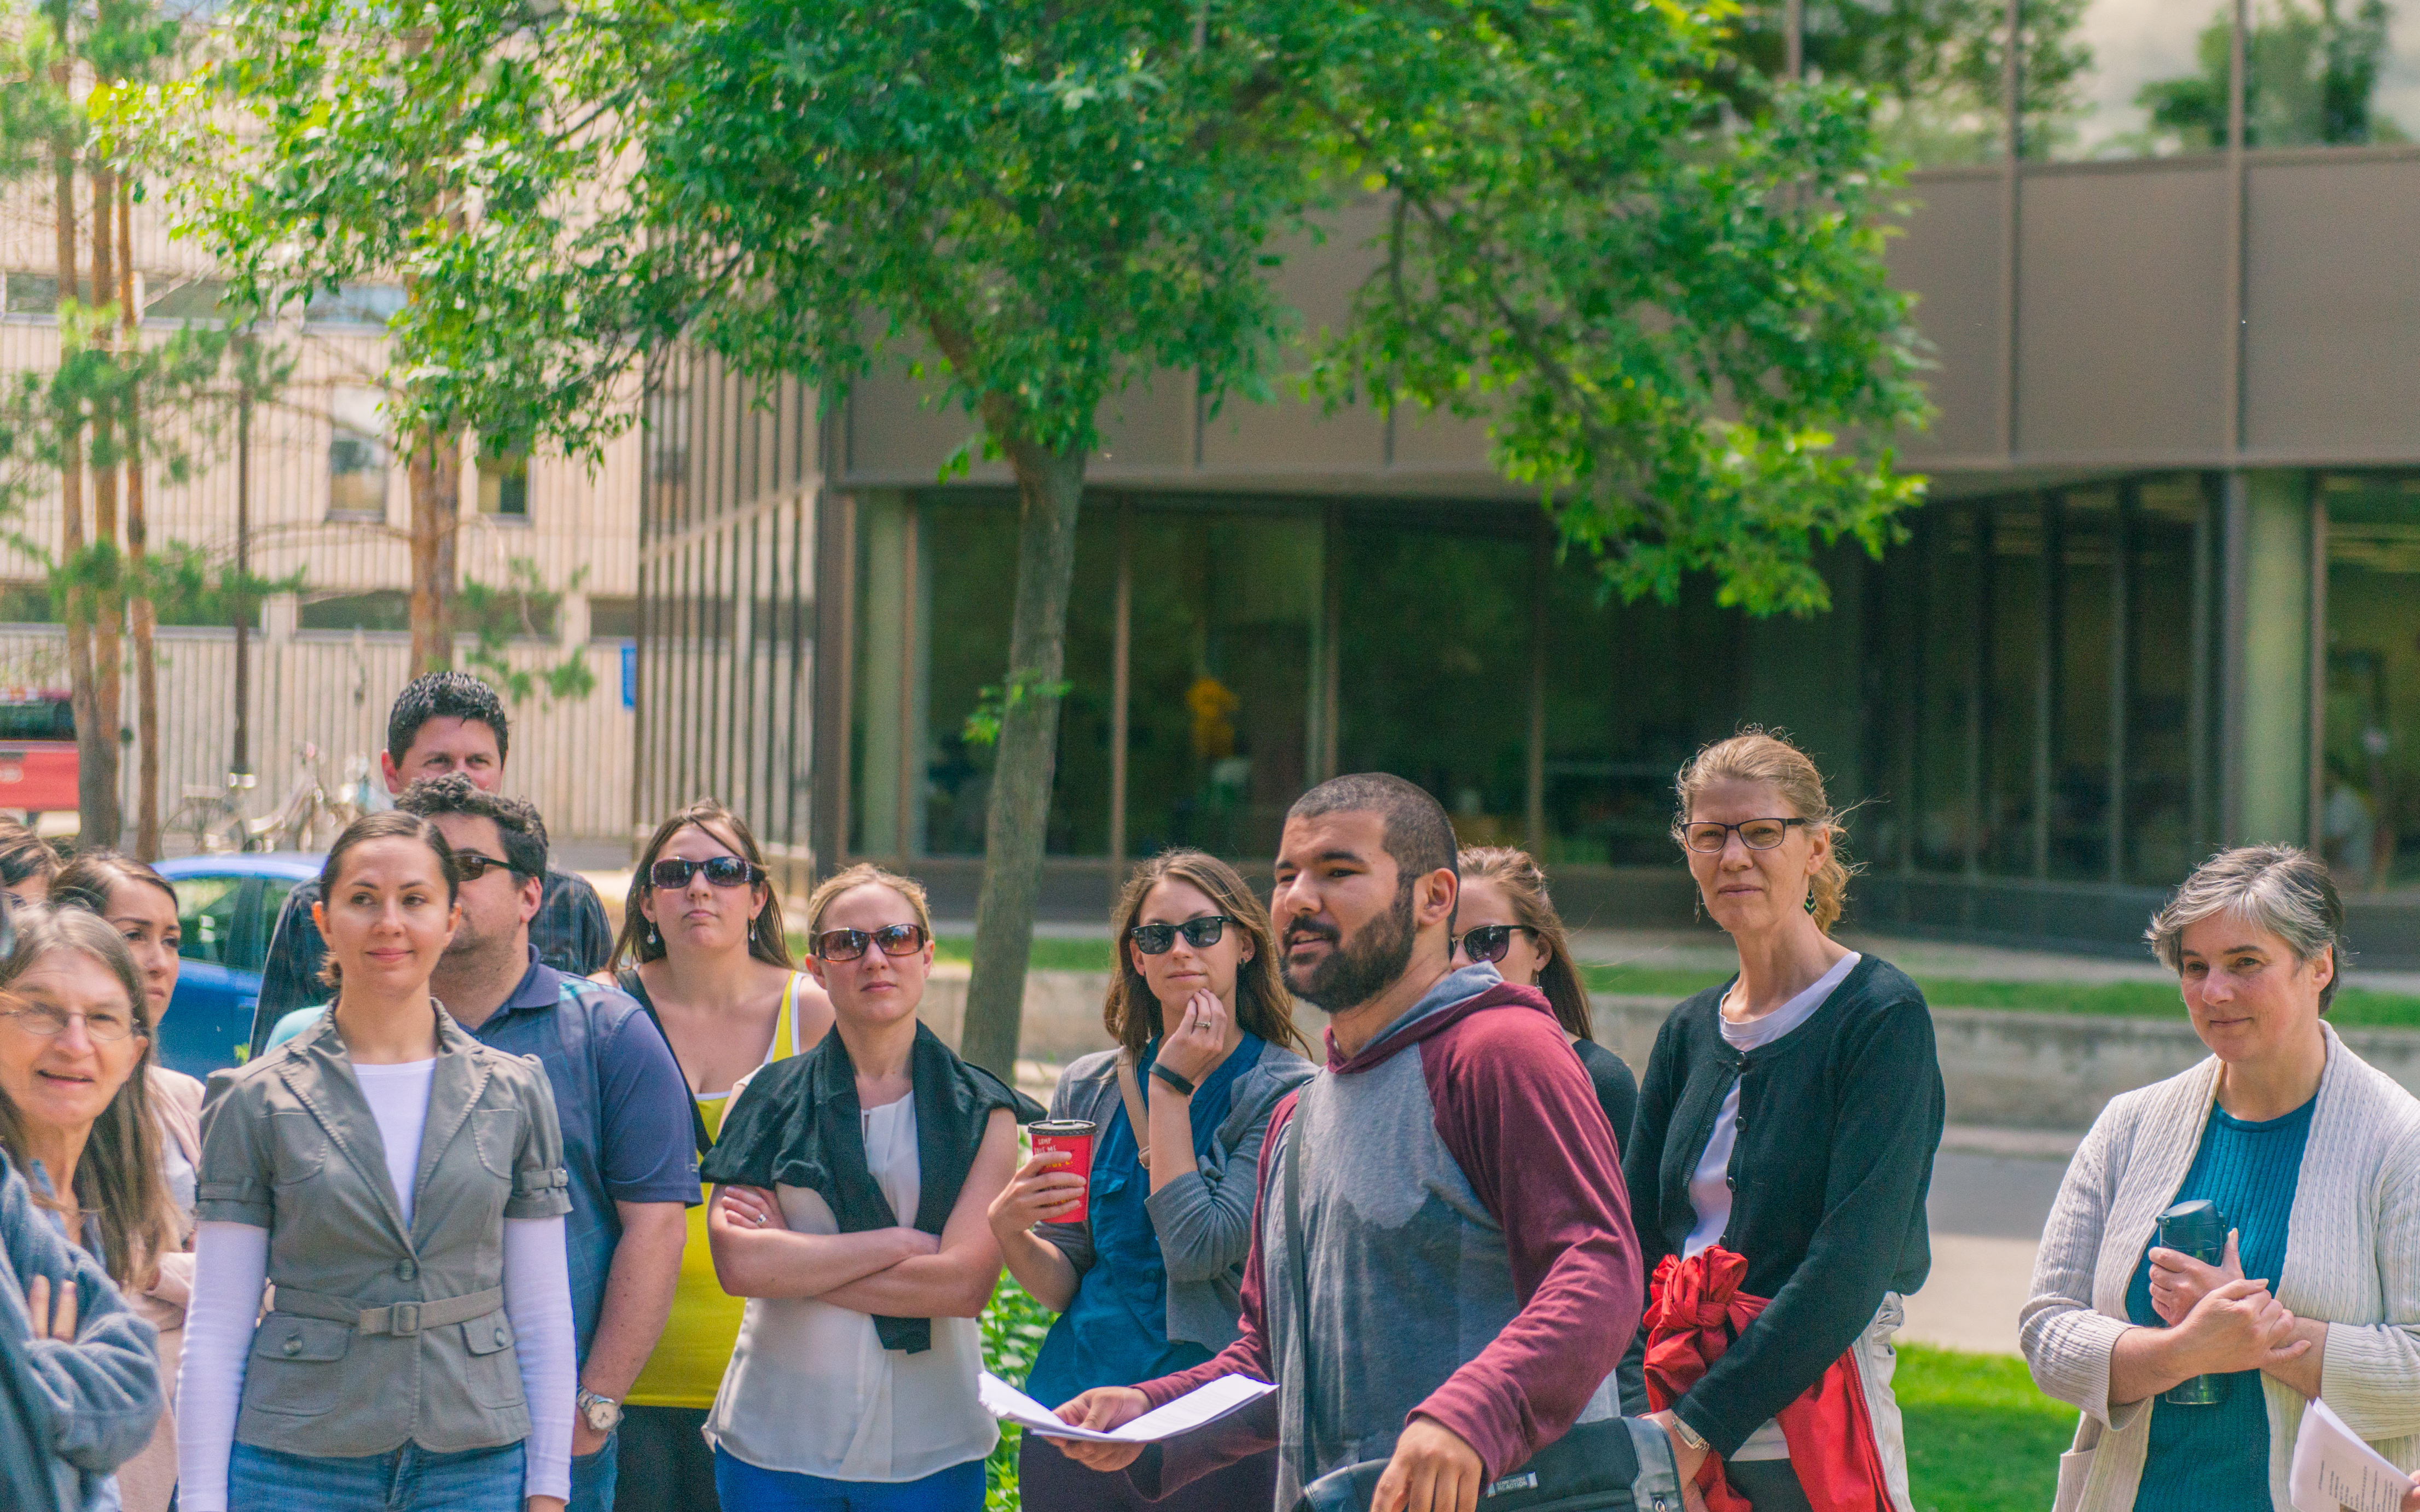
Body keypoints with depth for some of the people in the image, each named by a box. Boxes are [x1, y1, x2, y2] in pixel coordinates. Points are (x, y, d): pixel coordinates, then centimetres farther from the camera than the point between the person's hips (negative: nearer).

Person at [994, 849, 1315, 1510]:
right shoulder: (1089, 1089, 7)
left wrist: (1170, 1090, -11)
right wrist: (1010, 1231, -13)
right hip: (1077, 1410, 4)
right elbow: (1062, 1284, 8)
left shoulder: (1285, 1094, -7)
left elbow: (1198, 1251, -18)